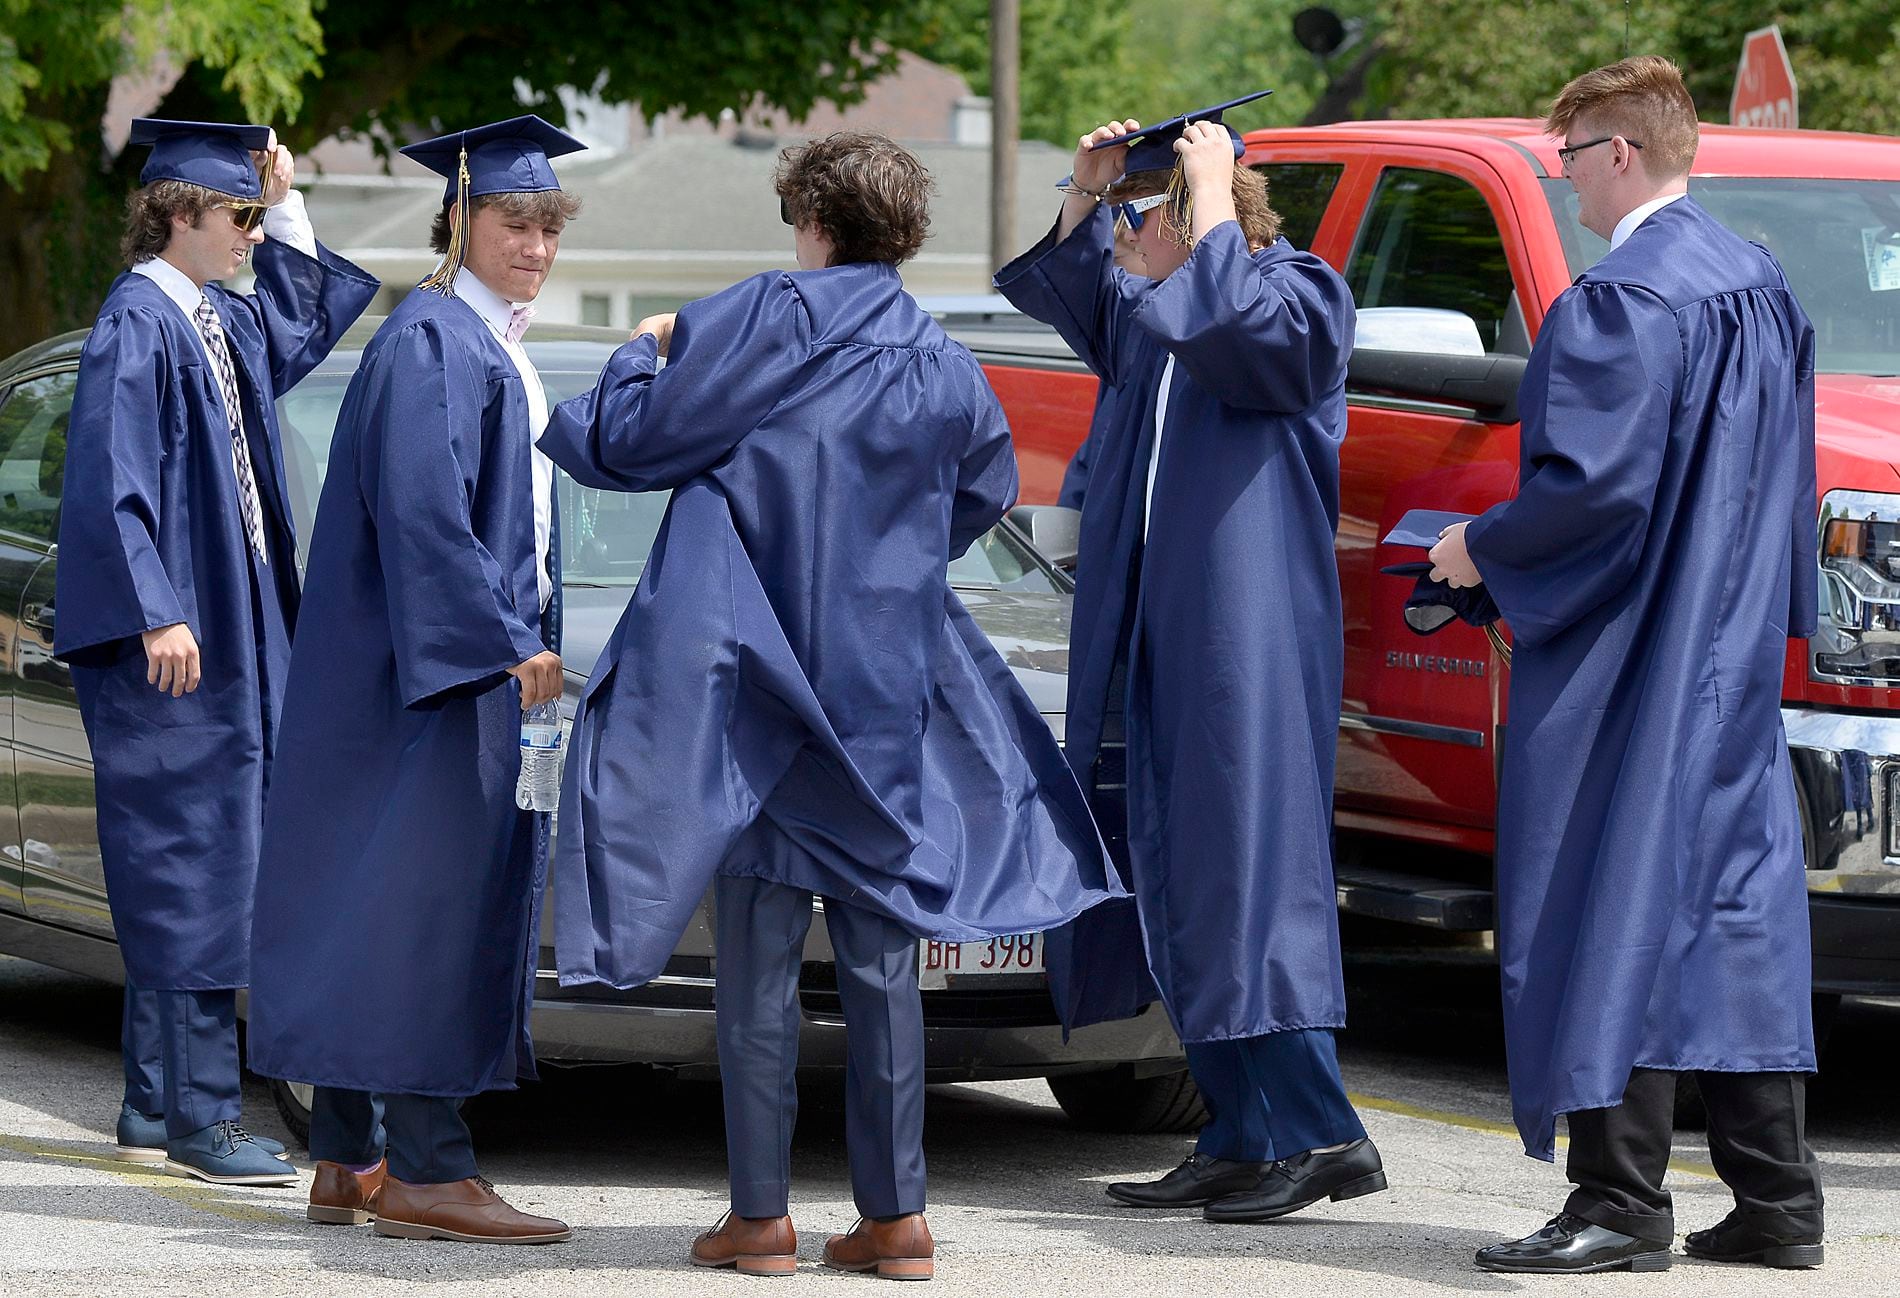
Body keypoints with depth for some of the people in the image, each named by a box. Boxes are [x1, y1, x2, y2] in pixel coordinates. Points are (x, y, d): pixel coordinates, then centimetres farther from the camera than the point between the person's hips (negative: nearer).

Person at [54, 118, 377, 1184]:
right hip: (175, 639, -10)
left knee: (197, 876, 11)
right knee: (190, 870, -9)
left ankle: (155, 1110, 17)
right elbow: (113, 481, -19)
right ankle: (200, 1118, -7)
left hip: (233, 632, 10)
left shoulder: (219, 322, 14)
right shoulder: (139, 323, -13)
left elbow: (303, 331, 35)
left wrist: (287, 210, 22)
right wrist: (157, 613, -25)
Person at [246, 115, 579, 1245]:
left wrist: (530, 645, 18)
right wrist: (502, 645, -22)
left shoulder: (497, 349, 18)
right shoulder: (429, 344, -13)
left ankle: (352, 1161, 11)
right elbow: (421, 514, -21)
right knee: (425, 894, -11)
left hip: (489, 660, 10)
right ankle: (421, 1167, -12)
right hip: (428, 666, -10)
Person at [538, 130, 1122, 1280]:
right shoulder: (945, 368, 6)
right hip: (887, 696, 4)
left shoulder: (765, 317, -9)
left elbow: (631, 443, -6)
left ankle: (762, 1214, 1)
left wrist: (645, 355, 14)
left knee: (760, 950, 0)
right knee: (879, 953, 8)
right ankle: (896, 1215, 7)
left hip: (755, 673, -4)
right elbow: (984, 495, 22)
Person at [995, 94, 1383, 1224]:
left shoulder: (1300, 294, -6)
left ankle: (1321, 1132, -11)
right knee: (1175, 888, 7)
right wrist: (1087, 193, 17)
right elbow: (1062, 293, 34)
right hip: (1151, 641, 9)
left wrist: (1208, 190, -16)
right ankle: (1240, 1141, 10)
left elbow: (1232, 325, -27)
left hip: (1247, 637, -9)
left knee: (1245, 871, -13)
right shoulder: (1153, 317, 18)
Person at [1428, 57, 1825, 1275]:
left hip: (1630, 662, -9)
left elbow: (1592, 485, -23)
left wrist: (1483, 547, -7)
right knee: (1731, 902, 10)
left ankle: (1622, 1200, -4)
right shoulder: (1761, 284, 11)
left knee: (1615, 910, -4)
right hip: (1737, 657, 9)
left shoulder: (1620, 302, -17)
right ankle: (1776, 1197, 11)